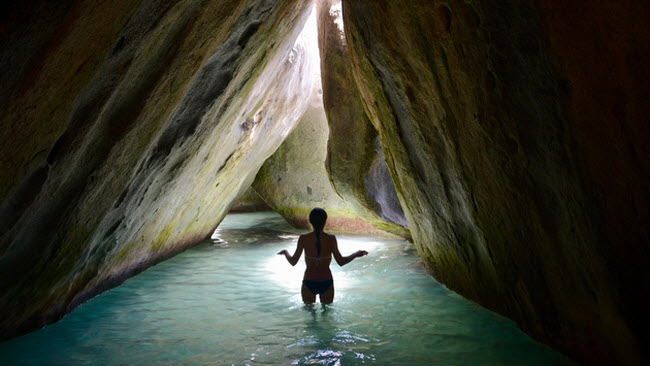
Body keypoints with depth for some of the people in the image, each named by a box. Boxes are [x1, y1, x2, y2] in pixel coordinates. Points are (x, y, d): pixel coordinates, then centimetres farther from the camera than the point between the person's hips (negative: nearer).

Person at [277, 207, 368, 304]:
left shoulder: (303, 238, -11)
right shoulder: (330, 238, -13)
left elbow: (293, 262, -4)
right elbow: (341, 262, -10)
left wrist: (285, 252, 17)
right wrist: (357, 254, 5)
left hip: (309, 282, 0)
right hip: (326, 282, 0)